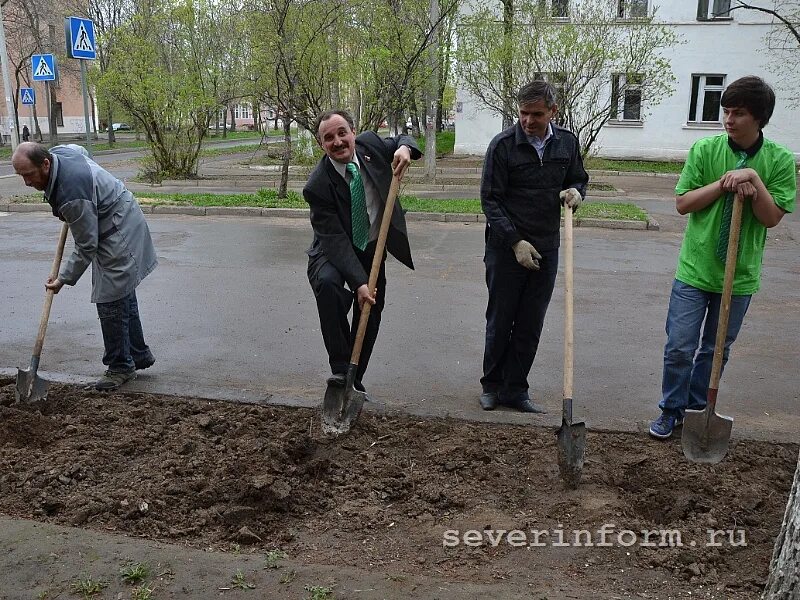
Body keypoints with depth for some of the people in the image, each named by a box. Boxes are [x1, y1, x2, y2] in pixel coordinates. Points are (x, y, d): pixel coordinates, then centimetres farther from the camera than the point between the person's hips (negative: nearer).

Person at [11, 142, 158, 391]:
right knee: (123, 297, 17)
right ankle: (139, 355, 28)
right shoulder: (58, 152, -6)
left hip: (119, 236, -11)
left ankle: (121, 366, 7)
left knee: (111, 302, -6)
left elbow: (86, 247, -23)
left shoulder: (72, 196, -32)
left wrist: (64, 279, -12)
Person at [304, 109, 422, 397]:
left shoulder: (369, 144, -13)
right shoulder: (318, 186, -26)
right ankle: (340, 369, -25)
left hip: (372, 247, 5)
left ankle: (354, 381, 28)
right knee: (327, 284, -36)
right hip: (333, 251, -5)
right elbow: (335, 239, -28)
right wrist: (359, 282, -37)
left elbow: (401, 140, 9)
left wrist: (404, 147, -17)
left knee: (370, 315, 8)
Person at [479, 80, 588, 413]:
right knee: (499, 321, 8)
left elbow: (579, 179, 18)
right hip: (506, 248, -3)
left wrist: (576, 191, -7)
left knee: (530, 326, 8)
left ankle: (514, 390, 20)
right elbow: (490, 199, -10)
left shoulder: (567, 142, 3)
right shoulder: (503, 145, -10)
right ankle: (491, 386, 24)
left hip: (546, 249, 4)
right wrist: (515, 241, -16)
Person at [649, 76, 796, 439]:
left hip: (739, 275, 1)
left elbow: (771, 218, -8)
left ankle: (697, 409, 31)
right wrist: (725, 182, -17)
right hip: (695, 269, -1)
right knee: (679, 348, 1)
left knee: (716, 350, 14)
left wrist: (753, 179, -20)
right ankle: (671, 411, 20)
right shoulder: (705, 149, -5)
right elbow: (682, 203, -6)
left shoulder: (780, 160, -5)